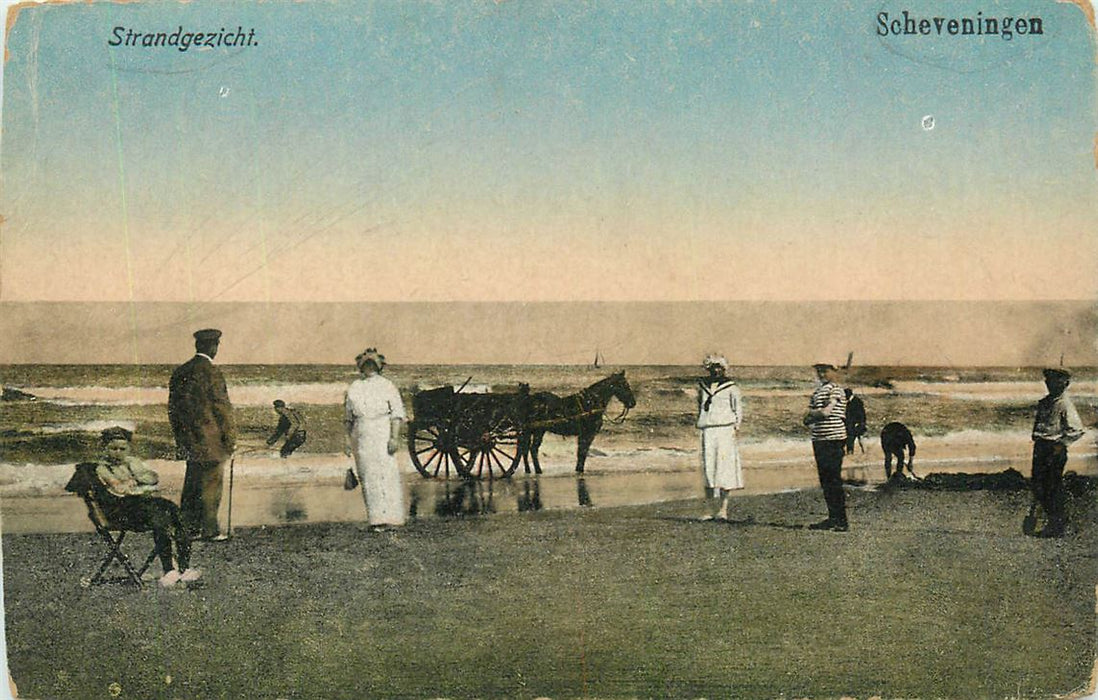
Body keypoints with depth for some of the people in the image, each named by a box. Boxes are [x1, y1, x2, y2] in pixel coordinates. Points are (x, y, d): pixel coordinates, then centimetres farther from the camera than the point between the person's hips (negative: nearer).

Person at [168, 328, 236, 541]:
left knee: (192, 484, 14)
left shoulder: (179, 372, 8)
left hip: (190, 441, 7)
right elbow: (222, 407, -14)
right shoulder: (211, 372, -15)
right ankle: (210, 530, 3)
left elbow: (173, 408, 14)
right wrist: (231, 439, -6)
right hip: (211, 442, -7)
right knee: (211, 484, 0)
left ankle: (189, 527, 19)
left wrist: (180, 437, 21)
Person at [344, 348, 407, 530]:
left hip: (383, 435, -4)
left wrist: (395, 437, -12)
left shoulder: (387, 386, 5)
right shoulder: (353, 388, 16)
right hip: (361, 438, 4)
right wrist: (350, 440, 12)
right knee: (367, 478, 1)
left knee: (386, 474, -10)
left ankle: (389, 518, -9)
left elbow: (397, 414, -2)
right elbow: (348, 416, 19)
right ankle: (376, 518, 4)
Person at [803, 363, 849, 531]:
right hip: (819, 439, 8)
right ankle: (832, 518, 17)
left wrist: (812, 414, 1)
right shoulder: (817, 391, 18)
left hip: (833, 439, -8)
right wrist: (813, 416, -4)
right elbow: (807, 419, 18)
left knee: (834, 480, -7)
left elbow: (827, 411, -16)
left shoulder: (836, 390, -7)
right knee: (825, 481, 10)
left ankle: (841, 520, -3)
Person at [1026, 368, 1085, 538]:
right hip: (1040, 447, 7)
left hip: (1055, 449, -7)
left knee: (1054, 487, -2)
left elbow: (1077, 430, -13)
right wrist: (1036, 437, 11)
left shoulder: (1065, 405, -11)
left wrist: (1061, 444, -16)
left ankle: (1056, 527, 6)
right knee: (1037, 483, 9)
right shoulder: (1044, 403, 12)